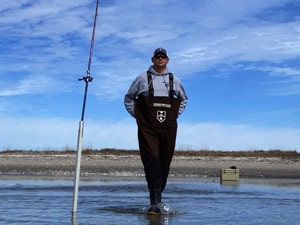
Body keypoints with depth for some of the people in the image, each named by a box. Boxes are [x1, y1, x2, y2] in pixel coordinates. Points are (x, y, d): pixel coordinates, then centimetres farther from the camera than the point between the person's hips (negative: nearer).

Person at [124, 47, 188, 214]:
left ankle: (158, 193, 19)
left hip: (168, 128, 3)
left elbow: (183, 99, 31)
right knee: (151, 161, -15)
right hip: (147, 128, -3)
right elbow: (128, 98, 17)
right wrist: (137, 116, 6)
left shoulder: (174, 80, 15)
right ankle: (155, 202, -19)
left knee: (165, 163, 4)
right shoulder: (142, 78, 7)